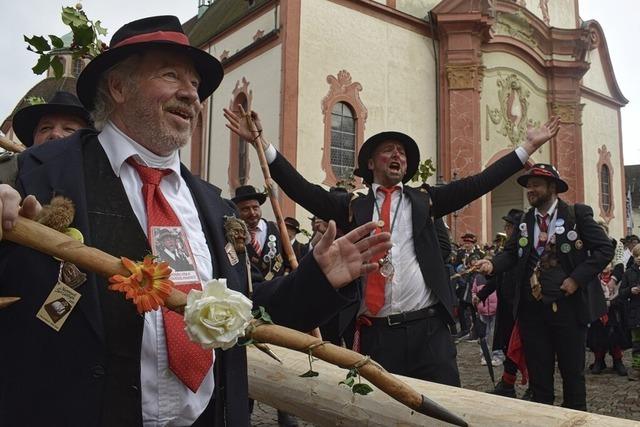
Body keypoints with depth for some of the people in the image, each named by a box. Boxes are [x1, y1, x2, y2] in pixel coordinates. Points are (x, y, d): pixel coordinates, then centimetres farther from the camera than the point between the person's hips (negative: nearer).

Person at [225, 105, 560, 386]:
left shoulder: (424, 200, 12)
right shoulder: (352, 207, 8)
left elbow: (478, 184, 7)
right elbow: (304, 191, -2)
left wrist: (528, 147, 3)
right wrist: (261, 142, -10)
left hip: (429, 329, 1)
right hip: (376, 334, 0)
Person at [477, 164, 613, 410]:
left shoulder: (578, 214, -3)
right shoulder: (524, 221, 9)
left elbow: (605, 248, -5)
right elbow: (511, 253, 4)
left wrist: (577, 278, -14)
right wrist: (493, 264, -17)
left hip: (567, 306, -3)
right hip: (531, 307, 3)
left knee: (572, 371, 10)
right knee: (538, 372, 11)